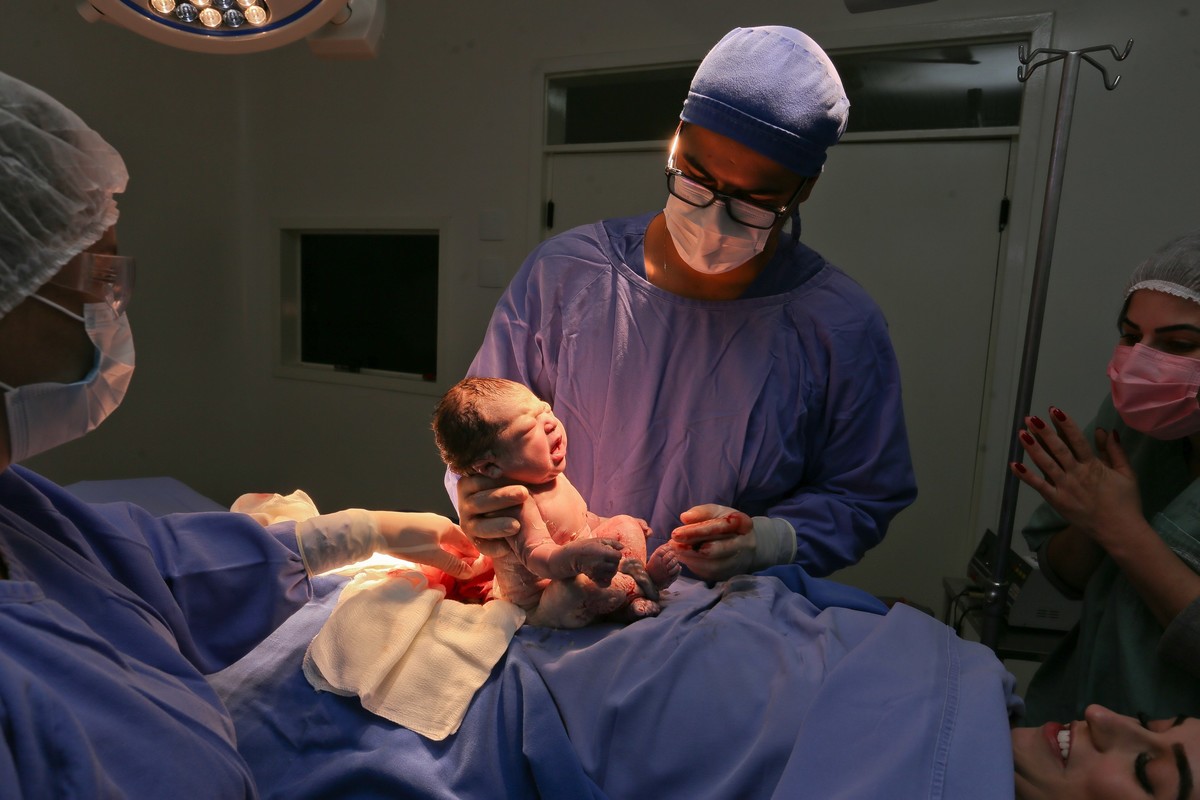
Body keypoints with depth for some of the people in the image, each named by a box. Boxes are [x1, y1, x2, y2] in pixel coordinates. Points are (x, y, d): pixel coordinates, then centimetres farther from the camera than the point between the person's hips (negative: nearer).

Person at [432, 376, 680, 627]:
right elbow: (537, 556, -40)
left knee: (625, 525, 15)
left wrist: (606, 524, 23)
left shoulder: (551, 477, 2)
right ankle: (641, 582, -12)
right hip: (542, 605, -10)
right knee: (579, 586, -40)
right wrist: (576, 557, -58)